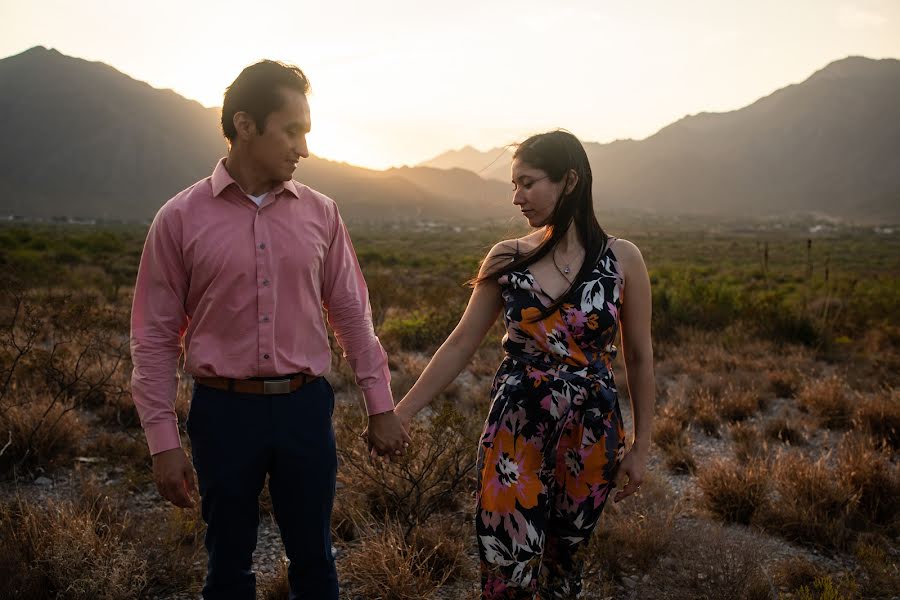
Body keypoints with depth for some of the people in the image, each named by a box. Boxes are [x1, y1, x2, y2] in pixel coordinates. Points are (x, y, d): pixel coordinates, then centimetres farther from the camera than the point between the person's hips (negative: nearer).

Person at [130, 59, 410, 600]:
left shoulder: (321, 213, 2)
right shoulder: (180, 219, -5)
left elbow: (352, 315, 7)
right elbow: (155, 337, -2)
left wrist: (381, 406, 6)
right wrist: (163, 441, -5)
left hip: (306, 407, 2)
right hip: (224, 409, -1)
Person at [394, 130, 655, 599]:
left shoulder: (622, 259, -4)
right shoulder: (507, 257, -1)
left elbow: (639, 358, 3)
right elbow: (461, 345, 3)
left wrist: (640, 446, 4)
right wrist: (402, 412, 0)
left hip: (590, 435, 0)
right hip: (515, 432, 0)